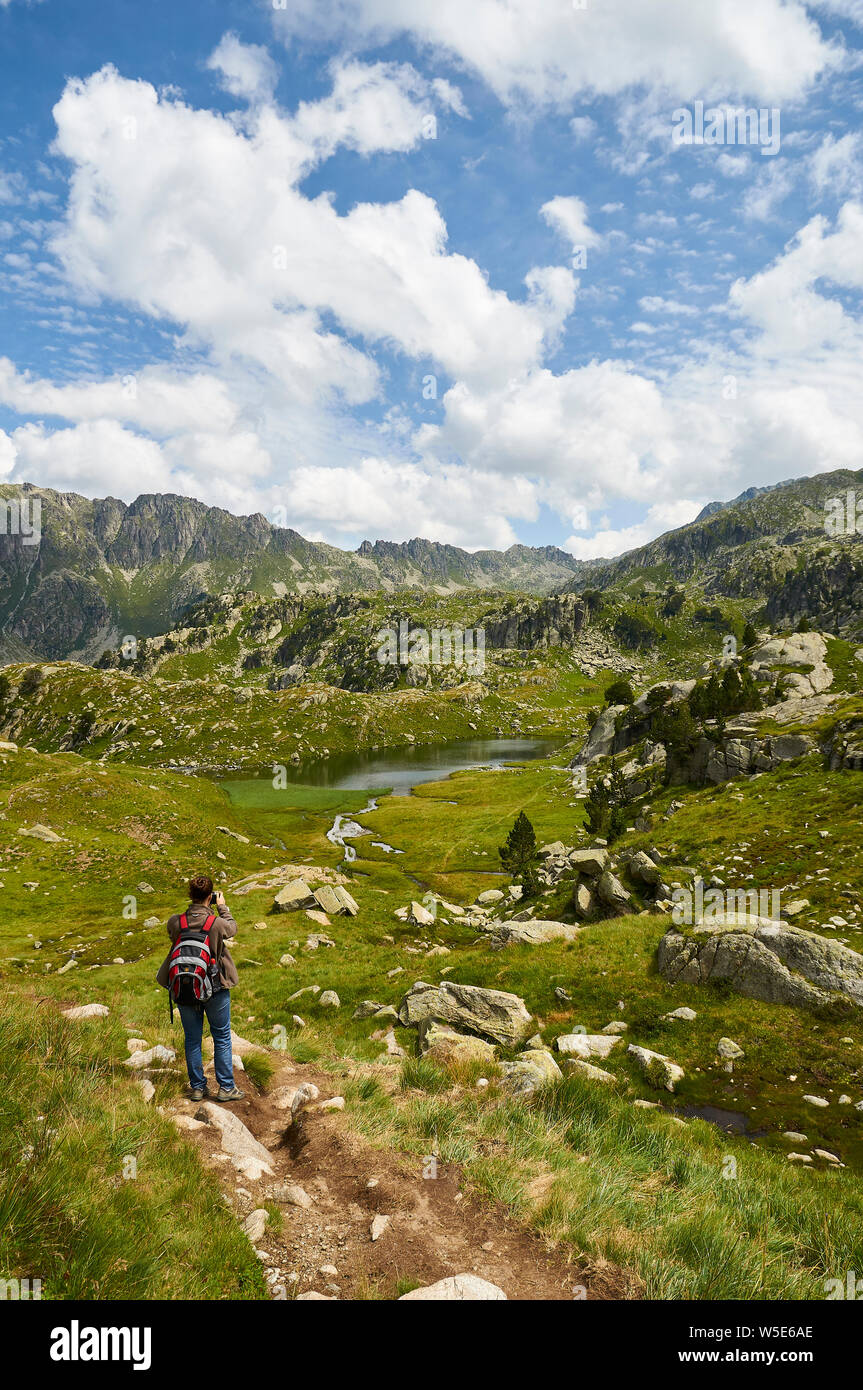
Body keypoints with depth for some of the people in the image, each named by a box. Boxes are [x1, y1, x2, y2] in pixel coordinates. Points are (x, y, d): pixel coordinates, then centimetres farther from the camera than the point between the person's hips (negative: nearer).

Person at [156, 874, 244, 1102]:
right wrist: (222, 907, 15)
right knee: (222, 1038, 12)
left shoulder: (174, 922, -12)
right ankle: (226, 1087, 17)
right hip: (215, 988, -2)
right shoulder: (217, 923, -19)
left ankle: (198, 1087, 23)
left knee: (192, 1039, 15)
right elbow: (232, 928, 3)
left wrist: (196, 908, 10)